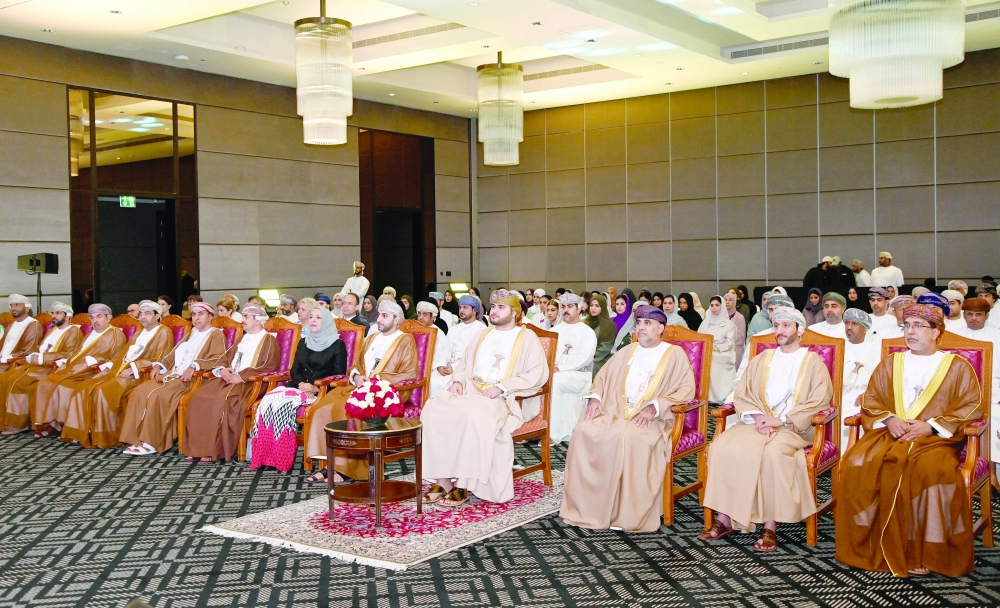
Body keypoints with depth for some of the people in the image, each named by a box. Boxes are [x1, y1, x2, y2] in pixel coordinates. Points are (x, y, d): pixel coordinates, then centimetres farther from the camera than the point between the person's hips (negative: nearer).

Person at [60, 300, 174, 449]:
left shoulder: (163, 333, 0)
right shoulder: (138, 334, 26)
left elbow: (158, 361, -11)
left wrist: (133, 369, -19)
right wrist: (108, 367, 7)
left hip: (139, 375, -8)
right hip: (119, 370, 8)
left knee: (104, 390, -29)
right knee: (84, 388, -8)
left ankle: (104, 437, -19)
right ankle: (84, 432, -8)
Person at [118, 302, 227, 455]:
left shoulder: (216, 334, 4)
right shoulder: (190, 334, 29)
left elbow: (218, 359, -12)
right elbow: (173, 355, 28)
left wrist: (194, 366, -25)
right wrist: (159, 365, 8)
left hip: (192, 379, -8)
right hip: (172, 374, 8)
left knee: (158, 395, -29)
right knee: (139, 391, -15)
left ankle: (152, 442, -21)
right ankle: (138, 439, -16)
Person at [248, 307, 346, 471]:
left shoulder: (337, 345, 3)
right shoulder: (303, 342, 22)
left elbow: (339, 375, -3)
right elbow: (294, 369, 16)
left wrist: (316, 387, -15)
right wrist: (301, 383, -6)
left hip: (321, 392, -6)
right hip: (298, 387, 6)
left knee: (282, 403, -31)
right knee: (269, 400, -25)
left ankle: (283, 458, -25)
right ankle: (267, 455, -25)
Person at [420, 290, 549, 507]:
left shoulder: (526, 337, 5)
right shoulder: (483, 336, 25)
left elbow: (538, 374, -7)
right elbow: (464, 363, 29)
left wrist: (501, 387, -15)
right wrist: (458, 380, 4)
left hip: (502, 398, -6)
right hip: (470, 391, 6)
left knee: (476, 414, -38)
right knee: (433, 408, -21)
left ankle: (464, 485, -27)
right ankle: (442, 480, -20)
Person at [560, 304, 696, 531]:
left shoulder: (675, 355, 7)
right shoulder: (627, 352, 23)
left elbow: (686, 391, -3)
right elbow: (603, 376, 26)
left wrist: (654, 407, -15)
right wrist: (595, 396, 4)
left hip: (650, 419, -5)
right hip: (615, 413, 5)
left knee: (631, 438, -37)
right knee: (584, 432, -23)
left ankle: (628, 514, -27)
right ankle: (584, 507, -17)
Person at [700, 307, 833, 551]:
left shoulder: (813, 362, 8)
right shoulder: (762, 359, 19)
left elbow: (818, 402, -4)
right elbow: (742, 395, 14)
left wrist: (781, 420, -13)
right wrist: (757, 417, -6)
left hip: (794, 427, -4)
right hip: (758, 423, 4)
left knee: (773, 453, -37)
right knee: (721, 447, -24)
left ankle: (770, 526, -29)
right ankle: (724, 519, -21)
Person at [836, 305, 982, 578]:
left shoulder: (958, 367, 9)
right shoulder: (890, 364, 19)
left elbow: (971, 410, 1)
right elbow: (870, 401, 16)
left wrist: (931, 426, -11)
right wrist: (889, 420, -5)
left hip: (935, 439, -3)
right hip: (889, 434, 3)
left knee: (932, 470, -37)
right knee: (856, 463, -27)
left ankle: (925, 552, -25)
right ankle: (868, 547, -19)